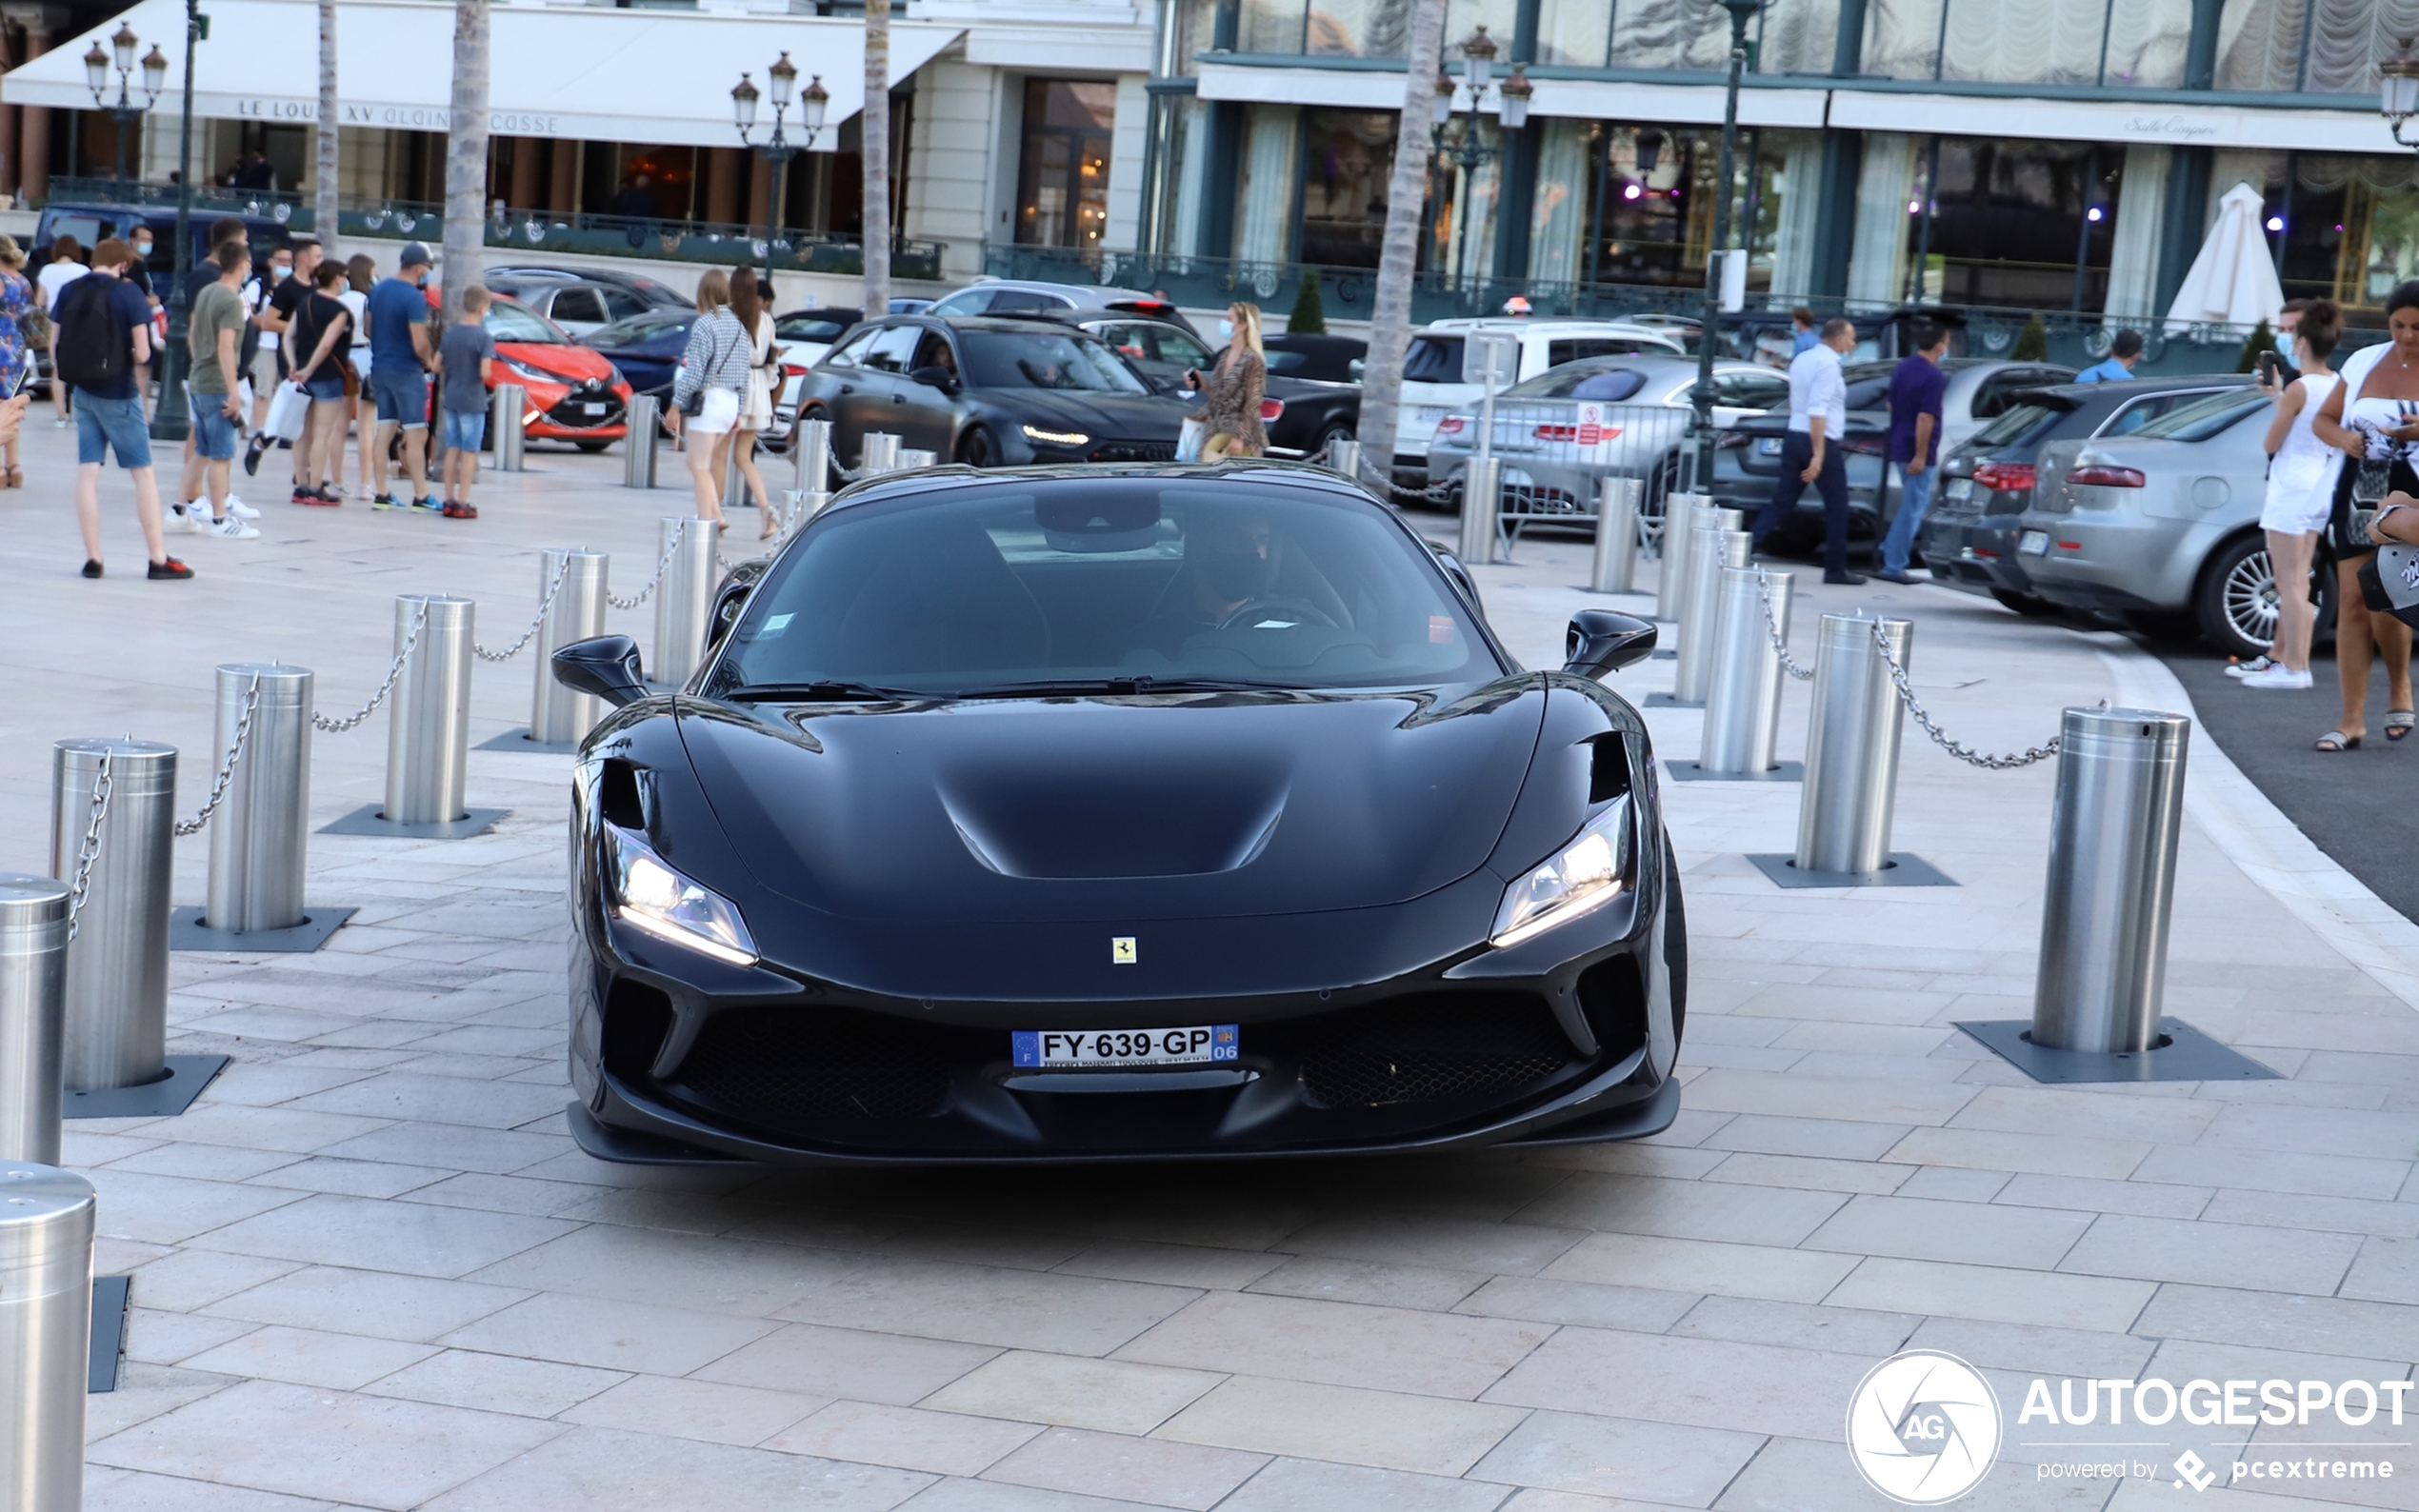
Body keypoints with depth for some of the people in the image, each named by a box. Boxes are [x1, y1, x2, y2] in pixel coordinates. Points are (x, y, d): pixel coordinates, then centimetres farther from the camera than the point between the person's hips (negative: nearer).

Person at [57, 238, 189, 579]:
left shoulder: (69, 291, 1)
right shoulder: (127, 292, -11)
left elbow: (55, 343, 3)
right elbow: (142, 351, -15)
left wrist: (77, 367, 14)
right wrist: (131, 359, 6)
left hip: (83, 393, 4)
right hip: (118, 394, -4)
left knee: (87, 474, 6)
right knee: (143, 474, 4)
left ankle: (92, 558, 5)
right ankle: (159, 559, 4)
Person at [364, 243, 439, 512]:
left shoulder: (378, 289, 7)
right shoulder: (414, 298, -18)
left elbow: (368, 327, 16)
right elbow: (419, 344, -21)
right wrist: (428, 361, -2)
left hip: (379, 367, 8)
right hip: (406, 371, -8)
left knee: (384, 430, 9)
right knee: (416, 434, -3)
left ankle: (381, 494, 9)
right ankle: (419, 497, -3)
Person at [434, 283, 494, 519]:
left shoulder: (451, 332, 5)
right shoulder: (484, 337, -14)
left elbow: (437, 365, 7)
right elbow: (485, 372, -22)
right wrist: (489, 372, -1)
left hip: (451, 399, 6)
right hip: (472, 401, -6)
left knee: (452, 450, 12)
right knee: (469, 452, 0)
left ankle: (449, 500, 15)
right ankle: (462, 503, -1)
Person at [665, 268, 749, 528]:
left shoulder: (705, 324, -12)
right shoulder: (738, 325, 10)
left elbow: (694, 371, -14)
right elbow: (744, 371, 13)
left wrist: (676, 404, -8)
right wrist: (738, 409, 19)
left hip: (708, 400, -7)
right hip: (731, 401, 7)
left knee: (699, 465, 0)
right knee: (698, 462, 17)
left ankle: (707, 521, -1)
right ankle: (716, 516, 10)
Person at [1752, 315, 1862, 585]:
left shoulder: (1801, 359, 13)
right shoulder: (1828, 363, -14)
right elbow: (1818, 410, -22)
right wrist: (1818, 454, -25)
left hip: (1794, 438, 8)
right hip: (1821, 441, -8)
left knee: (1782, 502, 6)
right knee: (1837, 506, 6)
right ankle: (1835, 569, 12)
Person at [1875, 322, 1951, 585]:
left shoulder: (1901, 368, 7)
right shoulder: (1934, 377, -18)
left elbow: (1891, 405, 16)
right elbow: (1925, 419, -23)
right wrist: (1921, 456, -21)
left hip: (1899, 446, 9)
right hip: (1918, 452, -9)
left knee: (1914, 504, 22)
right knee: (1912, 509, -1)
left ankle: (1889, 551, 20)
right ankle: (1894, 566, 1)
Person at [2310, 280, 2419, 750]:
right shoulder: (2363, 362, 7)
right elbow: (2322, 420, 14)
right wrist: (2344, 438, -8)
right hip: (2358, 494, 4)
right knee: (2352, 602, -1)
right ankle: (2352, 719, 4)